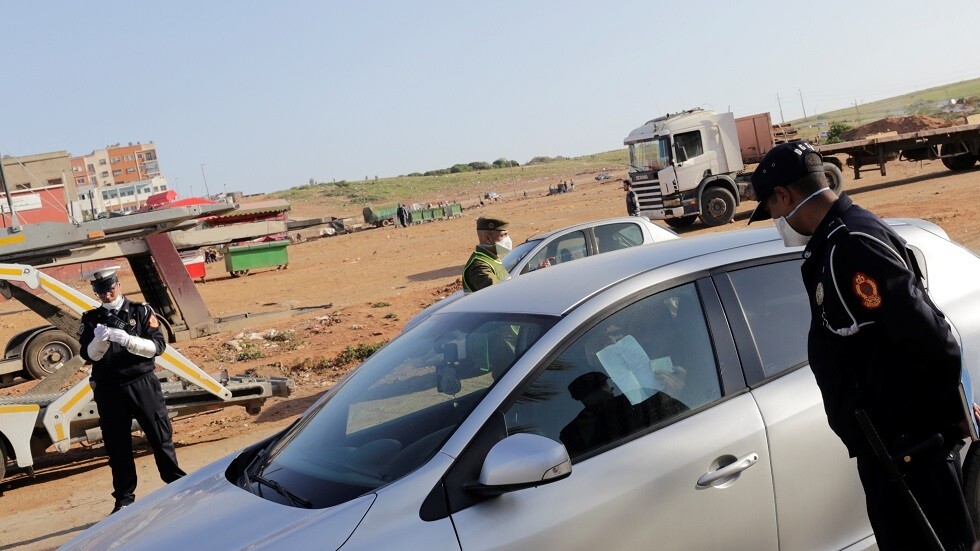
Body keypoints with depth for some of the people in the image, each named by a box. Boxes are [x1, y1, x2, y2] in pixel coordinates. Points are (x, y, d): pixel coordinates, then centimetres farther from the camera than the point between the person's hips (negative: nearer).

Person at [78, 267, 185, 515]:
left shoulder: (141, 311, 1)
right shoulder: (91, 319, 6)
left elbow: (158, 346, -6)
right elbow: (89, 355, -3)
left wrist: (127, 340, -20)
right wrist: (100, 339, -23)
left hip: (143, 385, -1)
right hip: (109, 391, 2)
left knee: (161, 437, 3)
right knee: (117, 446, 8)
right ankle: (124, 498, 18)